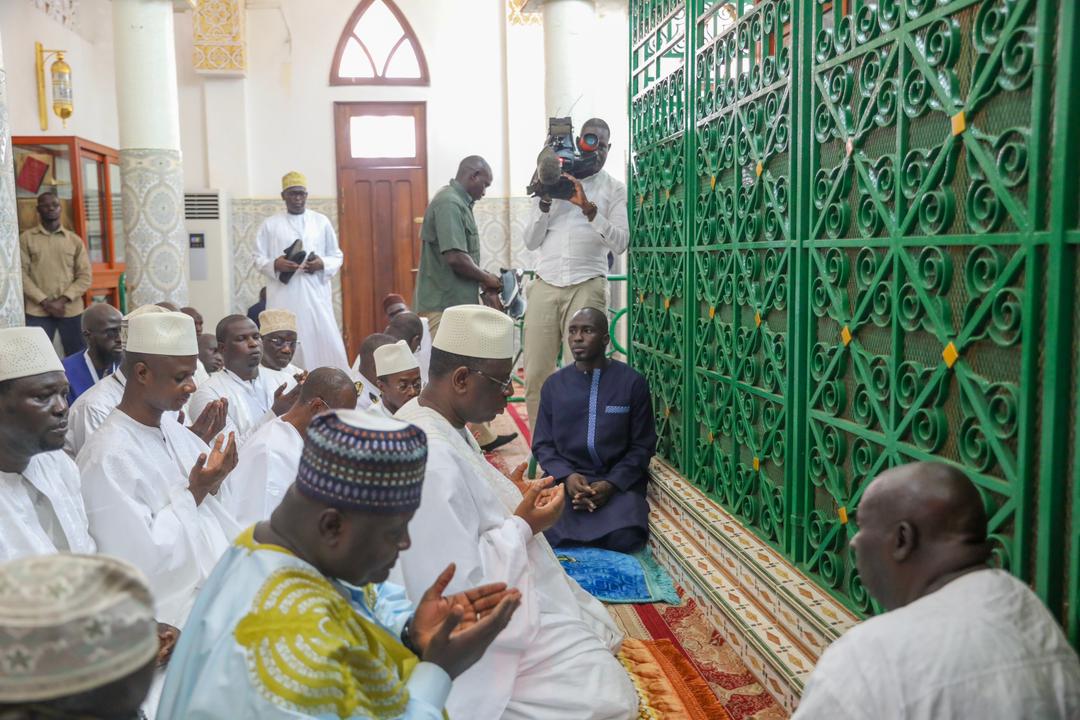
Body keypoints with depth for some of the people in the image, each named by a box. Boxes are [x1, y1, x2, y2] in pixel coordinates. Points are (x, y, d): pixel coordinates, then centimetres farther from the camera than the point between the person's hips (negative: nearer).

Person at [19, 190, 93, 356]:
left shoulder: (75, 240, 10)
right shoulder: (26, 238, 6)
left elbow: (85, 276, 4)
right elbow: (21, 274, -1)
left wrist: (63, 300, -9)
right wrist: (45, 302, -12)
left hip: (71, 310, 2)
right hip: (38, 311, -2)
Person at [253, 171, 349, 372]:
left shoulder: (321, 221, 10)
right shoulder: (270, 224, 8)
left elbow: (337, 256, 11)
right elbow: (259, 259, 6)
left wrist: (322, 264, -10)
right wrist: (275, 264, -15)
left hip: (315, 294, 1)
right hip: (284, 297, -1)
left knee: (324, 342, -3)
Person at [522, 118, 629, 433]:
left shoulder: (614, 189, 9)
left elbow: (620, 243, -5)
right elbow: (531, 241, 11)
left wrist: (589, 208, -17)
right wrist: (544, 203, -3)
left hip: (586, 287, -2)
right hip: (544, 286, 3)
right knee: (535, 375, 1)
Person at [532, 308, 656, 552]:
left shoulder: (633, 382, -1)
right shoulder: (553, 384, 7)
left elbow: (642, 446, 1)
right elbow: (542, 444, 8)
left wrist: (611, 484, -14)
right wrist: (567, 476, -12)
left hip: (619, 481, -1)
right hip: (566, 478, 1)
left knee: (625, 536, -29)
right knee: (542, 533, -27)